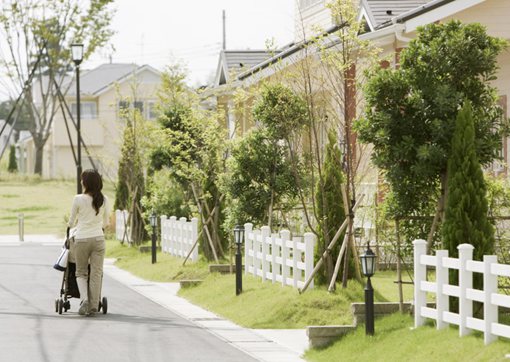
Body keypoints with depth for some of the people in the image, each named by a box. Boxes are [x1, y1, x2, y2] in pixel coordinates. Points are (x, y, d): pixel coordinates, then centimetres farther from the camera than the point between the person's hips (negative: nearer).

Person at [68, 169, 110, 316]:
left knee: (81, 272, 12)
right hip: (98, 238, 2)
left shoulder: (78, 199, -7)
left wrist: (71, 225, 29)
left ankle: (84, 298, -9)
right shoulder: (104, 200, 0)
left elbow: (71, 222, 5)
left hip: (81, 239, -2)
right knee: (96, 273, 5)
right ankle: (94, 306, 4)